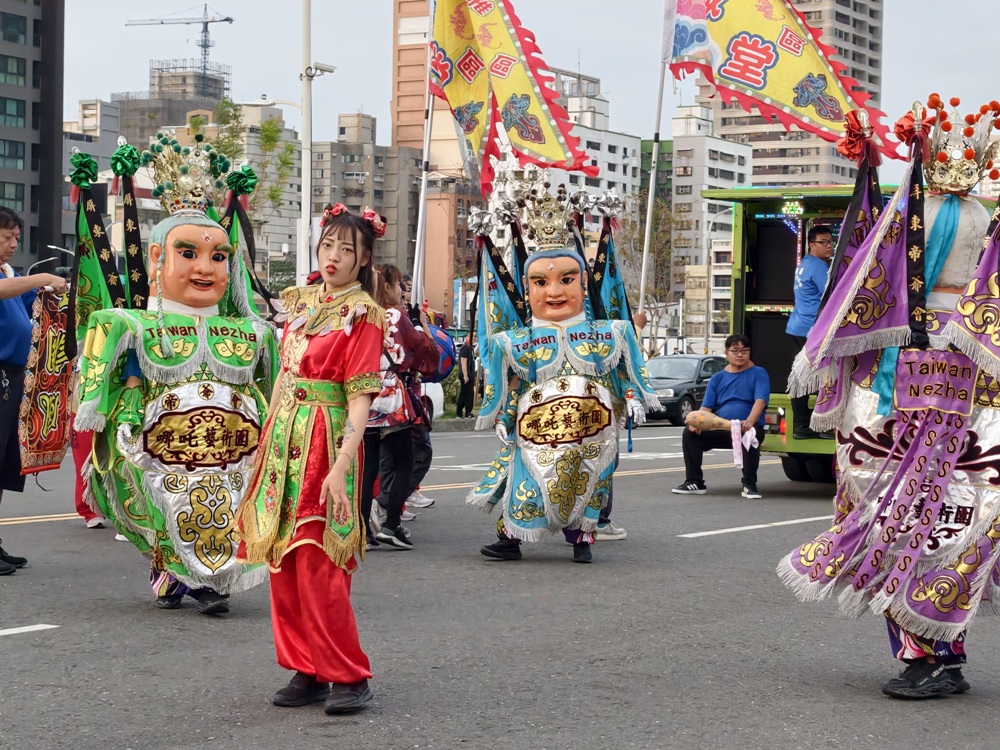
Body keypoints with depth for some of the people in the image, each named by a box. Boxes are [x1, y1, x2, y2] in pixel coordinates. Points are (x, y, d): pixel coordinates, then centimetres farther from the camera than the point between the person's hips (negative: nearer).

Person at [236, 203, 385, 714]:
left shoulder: (362, 315, -8)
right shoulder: (301, 302, 13)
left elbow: (360, 399, -15)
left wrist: (340, 468, -24)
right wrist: (270, 440, 13)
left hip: (326, 442, -7)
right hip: (284, 438, 7)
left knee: (317, 565, -9)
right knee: (284, 566, 8)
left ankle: (348, 676, 0)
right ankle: (308, 671, 16)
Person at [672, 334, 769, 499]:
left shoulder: (758, 374, 4)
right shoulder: (717, 378, 16)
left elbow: (760, 401, -13)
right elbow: (706, 407, 7)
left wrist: (749, 422, -34)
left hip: (748, 428, -4)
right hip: (718, 429, 4)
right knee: (690, 433, -20)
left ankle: (749, 485, -24)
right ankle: (694, 482, -10)